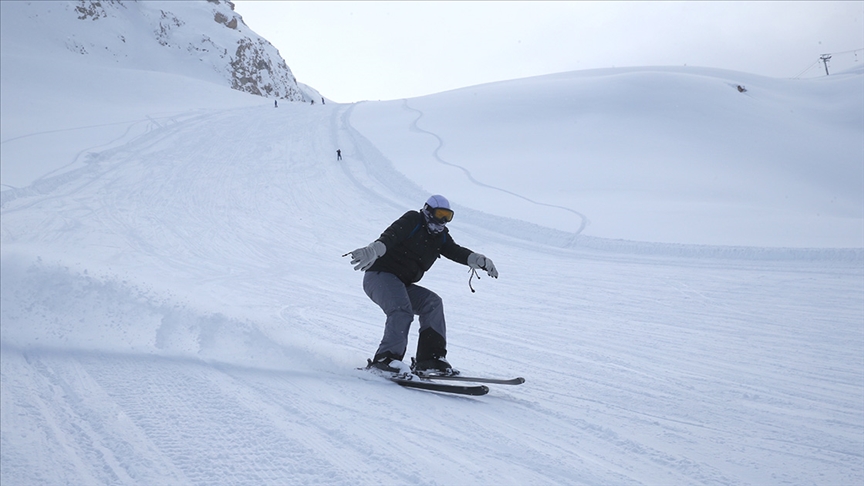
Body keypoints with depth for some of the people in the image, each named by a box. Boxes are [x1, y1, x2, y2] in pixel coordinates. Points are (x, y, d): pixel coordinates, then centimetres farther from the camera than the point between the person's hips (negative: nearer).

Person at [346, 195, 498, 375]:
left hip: (402, 285, 7)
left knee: (432, 302, -12)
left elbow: (457, 252, 1)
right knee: (402, 310, -30)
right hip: (379, 275, -7)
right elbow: (390, 236, -23)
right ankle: (385, 358, -31)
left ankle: (430, 358, -17)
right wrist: (374, 250, -44)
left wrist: (479, 260, -19)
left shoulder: (440, 237, 15)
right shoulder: (412, 221, -6)